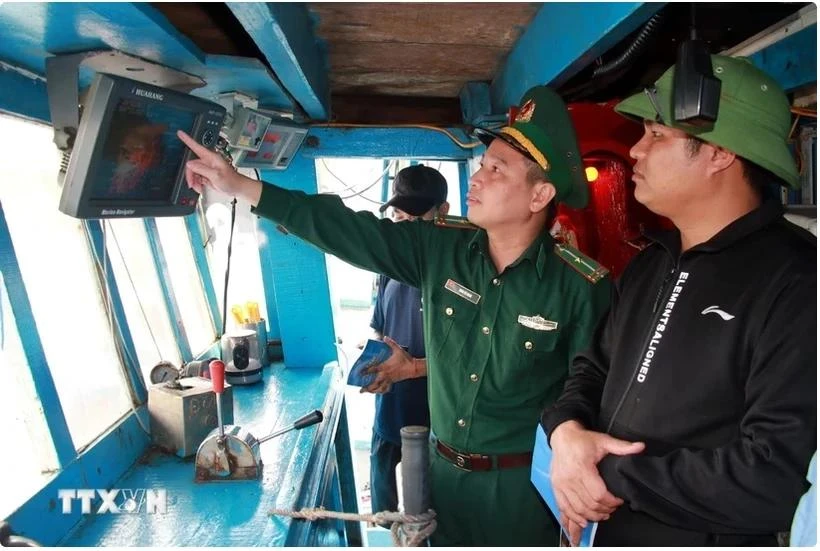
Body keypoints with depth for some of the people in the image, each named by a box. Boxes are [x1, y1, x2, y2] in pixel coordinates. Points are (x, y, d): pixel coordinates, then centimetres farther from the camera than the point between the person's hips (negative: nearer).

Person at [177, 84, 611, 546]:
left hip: (522, 485, -3)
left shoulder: (583, 286, -17)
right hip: (444, 470, 4)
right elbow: (347, 230, -9)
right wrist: (240, 186, -12)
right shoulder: (438, 247, -8)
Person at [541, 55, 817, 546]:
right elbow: (594, 367, 7)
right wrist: (567, 430, -14)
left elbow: (774, 480, -29)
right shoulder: (651, 263, 4)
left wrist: (614, 477, -20)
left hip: (706, 537, -7)